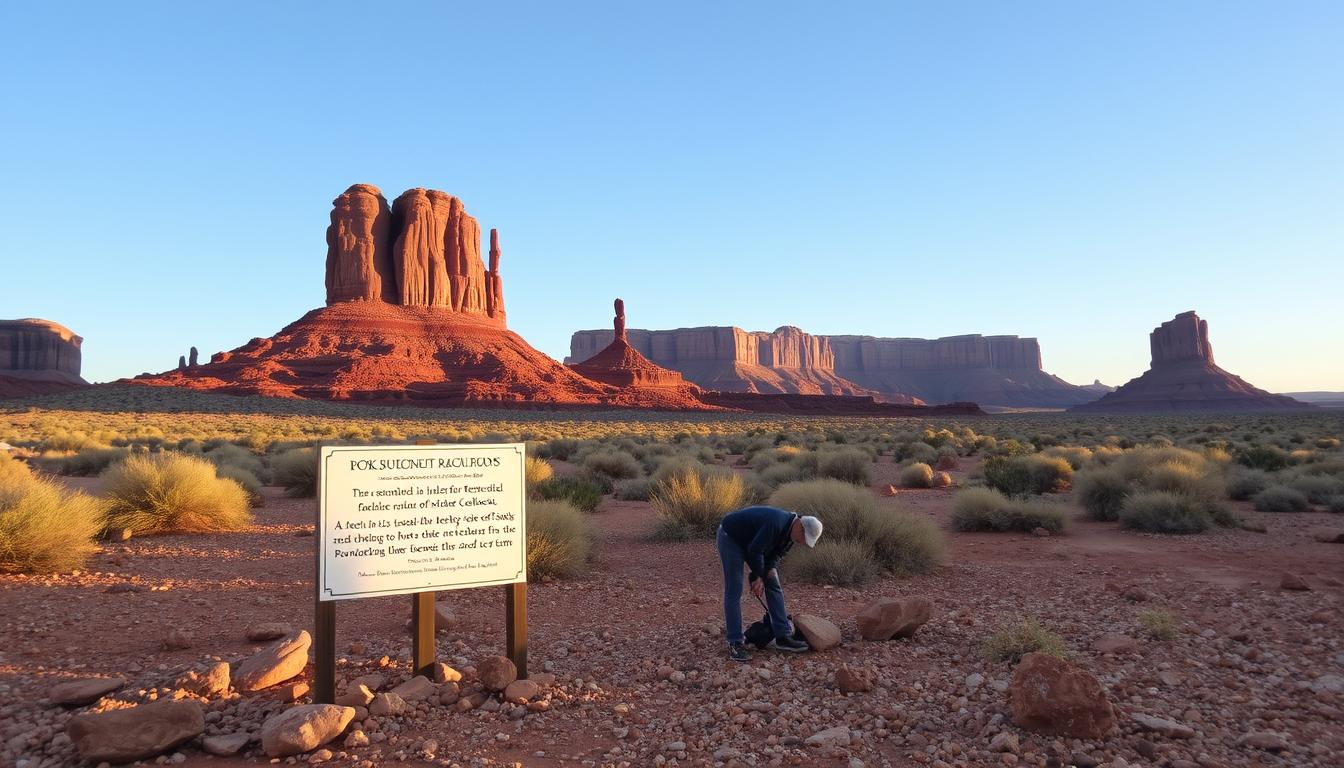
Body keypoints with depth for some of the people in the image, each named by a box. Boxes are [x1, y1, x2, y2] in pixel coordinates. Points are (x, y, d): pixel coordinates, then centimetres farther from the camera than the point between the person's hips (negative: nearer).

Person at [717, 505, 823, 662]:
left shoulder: (789, 531, -6)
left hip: (751, 541, 9)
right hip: (730, 537, -9)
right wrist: (758, 576, -15)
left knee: (773, 585, 4)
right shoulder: (776, 524, -34)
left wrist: (766, 573, -14)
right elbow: (755, 550, -30)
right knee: (734, 591, -12)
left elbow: (775, 553, 3)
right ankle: (735, 643, -6)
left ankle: (783, 637, 7)